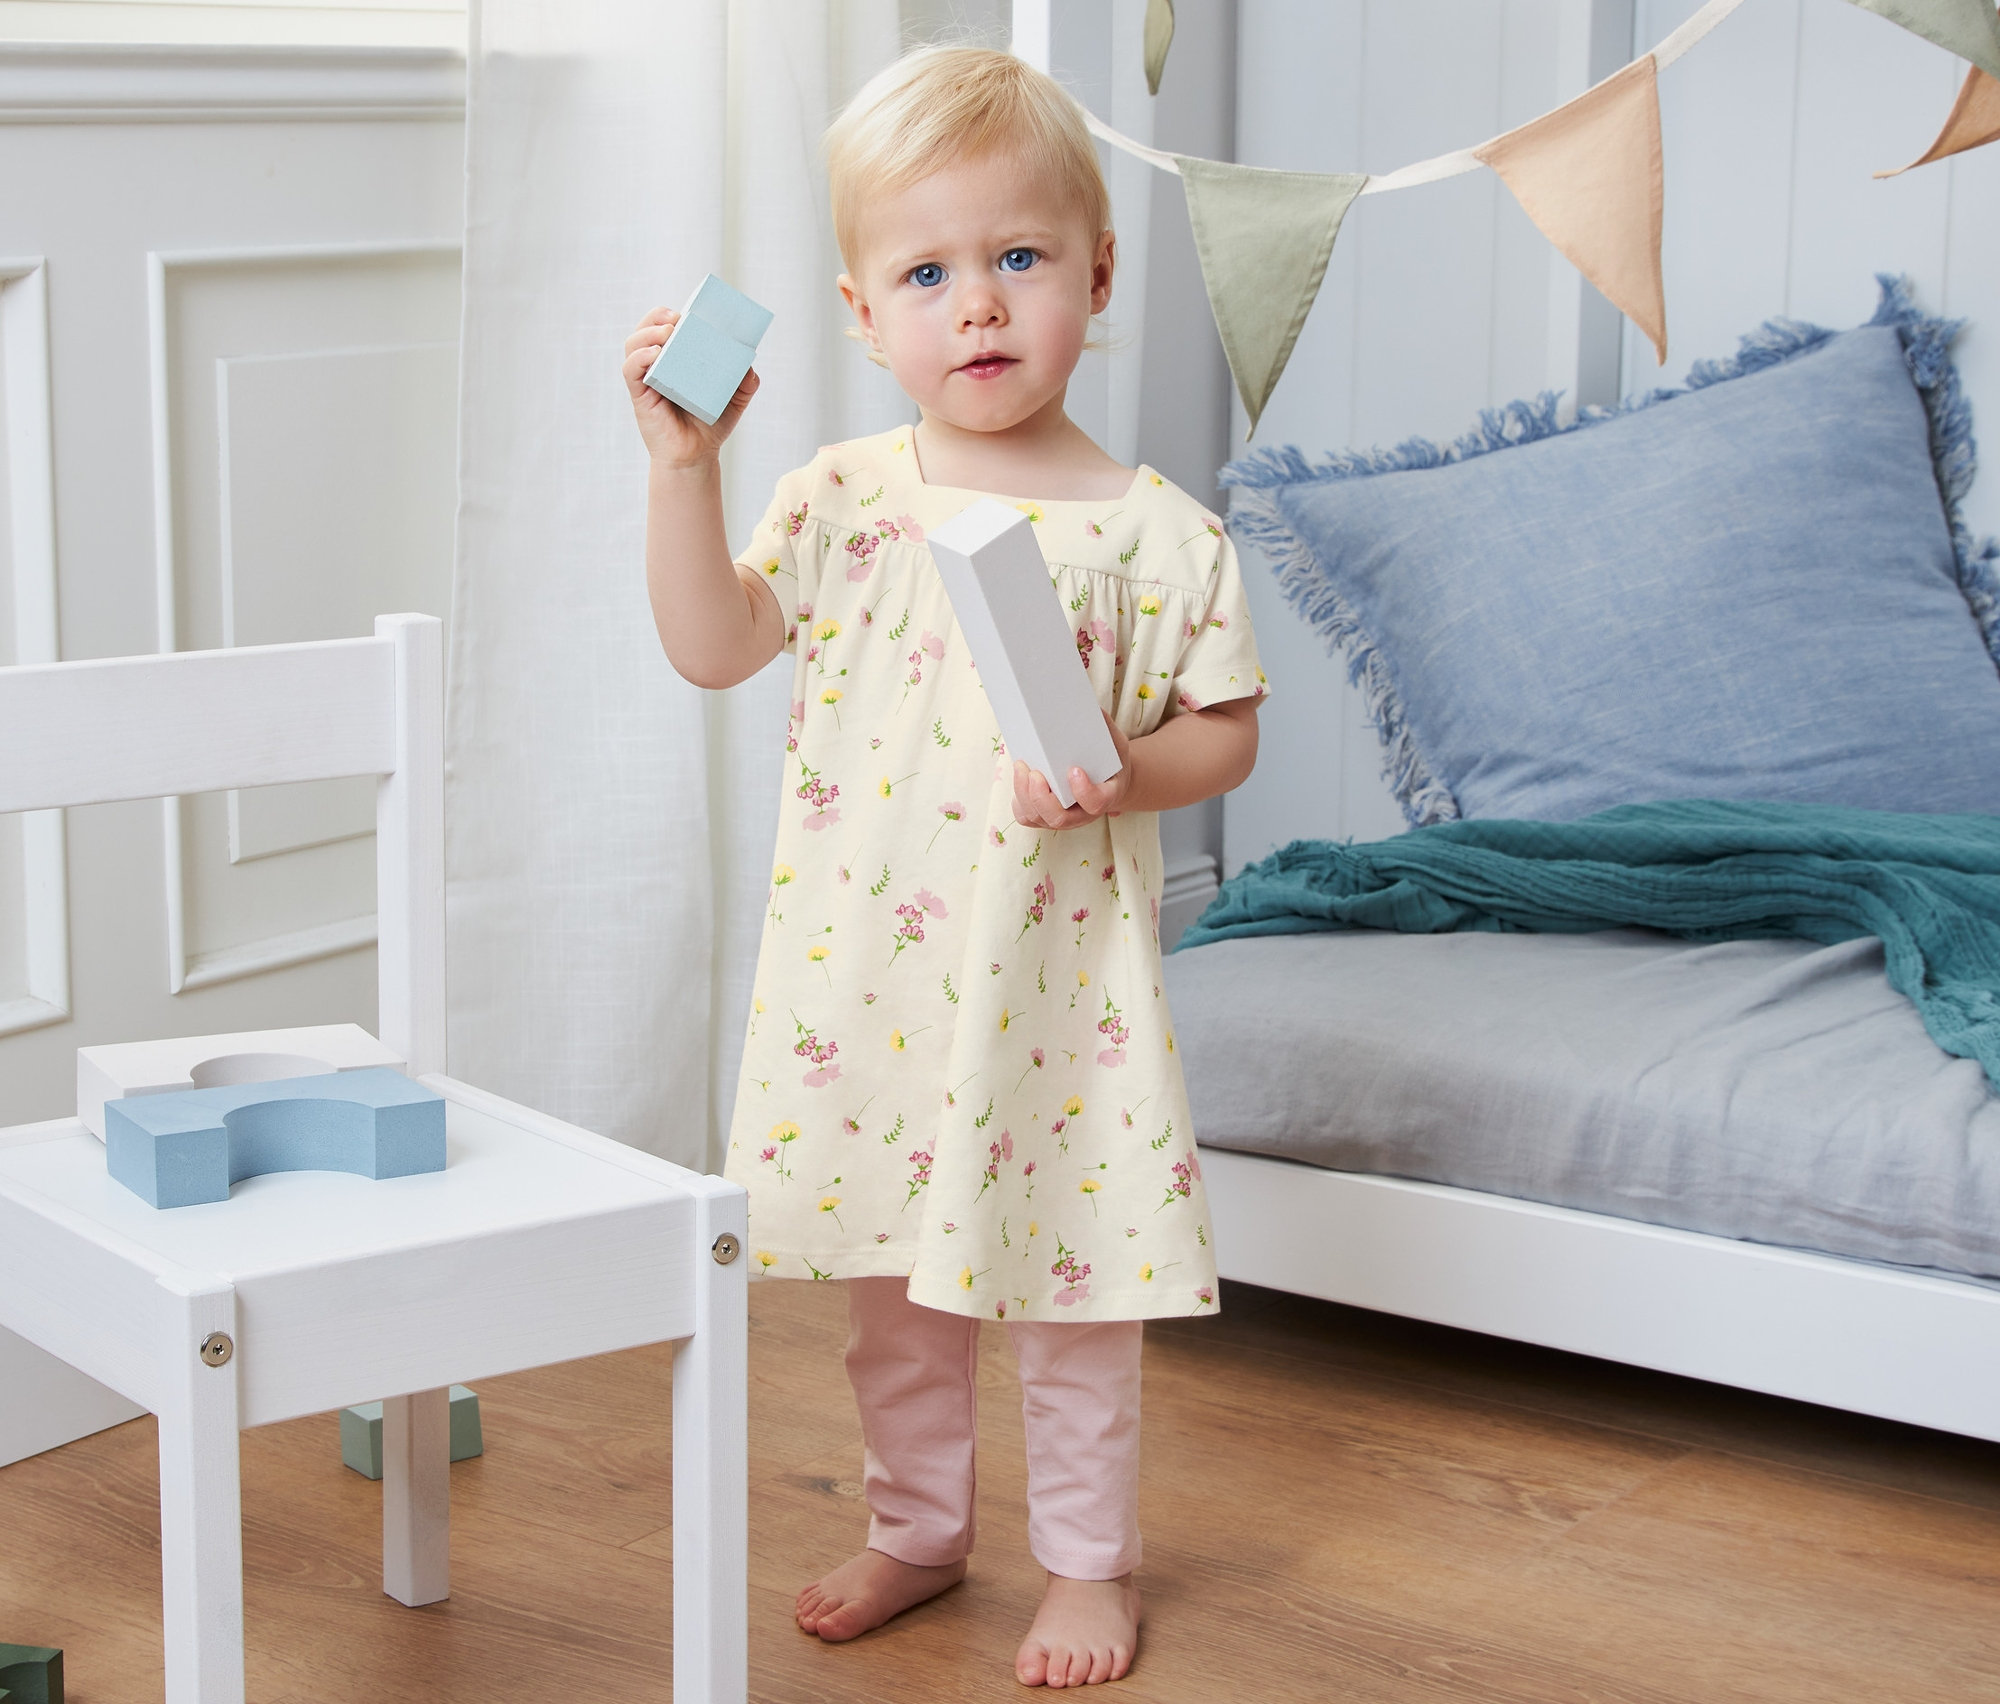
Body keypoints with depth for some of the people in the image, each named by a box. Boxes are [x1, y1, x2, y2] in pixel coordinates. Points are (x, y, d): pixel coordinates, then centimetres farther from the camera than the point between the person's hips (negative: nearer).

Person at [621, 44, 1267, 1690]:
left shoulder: (1150, 529, -8)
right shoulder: (843, 499, 2)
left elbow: (1226, 733, -3)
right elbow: (711, 645, 0)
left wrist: (1124, 773, -22)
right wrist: (685, 461, -9)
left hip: (1052, 968, -3)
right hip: (864, 962, 4)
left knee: (1070, 1269, 8)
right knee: (892, 1275, 17)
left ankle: (1089, 1560, 26)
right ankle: (917, 1527, 37)